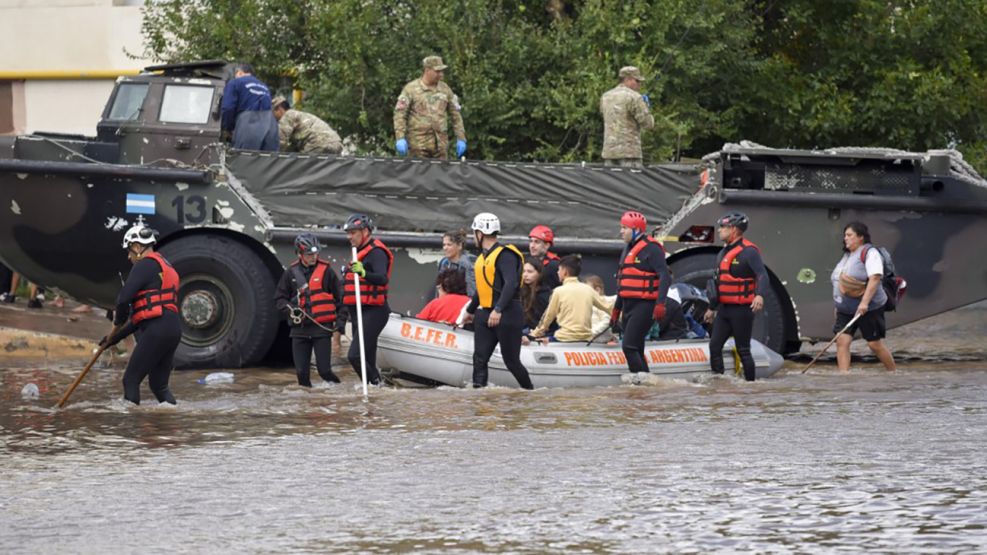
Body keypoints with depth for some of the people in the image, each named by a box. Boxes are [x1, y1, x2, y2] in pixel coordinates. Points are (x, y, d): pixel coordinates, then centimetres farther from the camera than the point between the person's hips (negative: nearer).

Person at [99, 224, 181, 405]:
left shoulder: (146, 265, -5)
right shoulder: (165, 267, 26)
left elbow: (124, 298, -15)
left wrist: (118, 323, 6)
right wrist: (116, 337, 24)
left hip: (157, 331, -9)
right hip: (173, 330, 9)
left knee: (131, 380, -4)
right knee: (159, 385, 14)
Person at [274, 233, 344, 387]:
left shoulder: (326, 271, 1)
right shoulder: (291, 273, 6)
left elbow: (339, 297, 8)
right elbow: (279, 299, 12)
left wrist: (340, 319, 2)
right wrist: (290, 309, -8)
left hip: (322, 327, -2)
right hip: (299, 328, 2)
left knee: (324, 369, -8)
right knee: (301, 372, 2)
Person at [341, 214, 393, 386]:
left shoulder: (376, 252, -11)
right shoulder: (360, 252, 21)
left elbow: (382, 279, -28)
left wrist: (364, 273, -45)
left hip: (373, 312, -10)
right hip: (359, 313, 10)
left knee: (355, 355, -20)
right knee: (368, 360, 8)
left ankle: (375, 384, -18)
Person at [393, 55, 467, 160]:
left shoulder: (445, 89, 11)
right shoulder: (411, 89, -1)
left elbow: (455, 114, 15)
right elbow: (400, 114, -4)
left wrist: (461, 139, 9)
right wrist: (400, 138, -14)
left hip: (441, 144, 4)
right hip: (419, 143, -4)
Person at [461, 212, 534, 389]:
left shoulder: (505, 255, -13)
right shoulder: (483, 257, 16)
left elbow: (511, 283, -26)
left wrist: (498, 310, -35)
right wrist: (471, 311, 39)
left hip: (507, 315, -8)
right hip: (485, 314, 8)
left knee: (511, 361, 0)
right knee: (479, 359, -4)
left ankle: (531, 392, 19)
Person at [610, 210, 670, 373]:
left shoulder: (651, 249, -10)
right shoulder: (628, 250, 19)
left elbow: (665, 277, -18)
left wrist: (660, 304, -27)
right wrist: (616, 309, 27)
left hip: (644, 305, -10)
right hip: (629, 305, 10)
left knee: (629, 346, -18)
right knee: (636, 349, 9)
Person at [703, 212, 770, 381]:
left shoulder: (748, 251, -12)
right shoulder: (723, 253, 16)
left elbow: (763, 276, -25)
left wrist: (759, 295, -43)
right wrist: (712, 307, 29)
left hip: (741, 310, -8)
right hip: (724, 309, 8)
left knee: (743, 350, -3)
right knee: (714, 346, -1)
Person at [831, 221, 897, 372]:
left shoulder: (869, 253, -12)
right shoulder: (847, 255, 16)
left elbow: (875, 278, -24)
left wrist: (864, 302, -31)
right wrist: (838, 304, 23)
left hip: (869, 309, -8)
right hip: (845, 309, 8)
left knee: (875, 344, 0)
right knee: (842, 340, -9)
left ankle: (895, 373, 18)